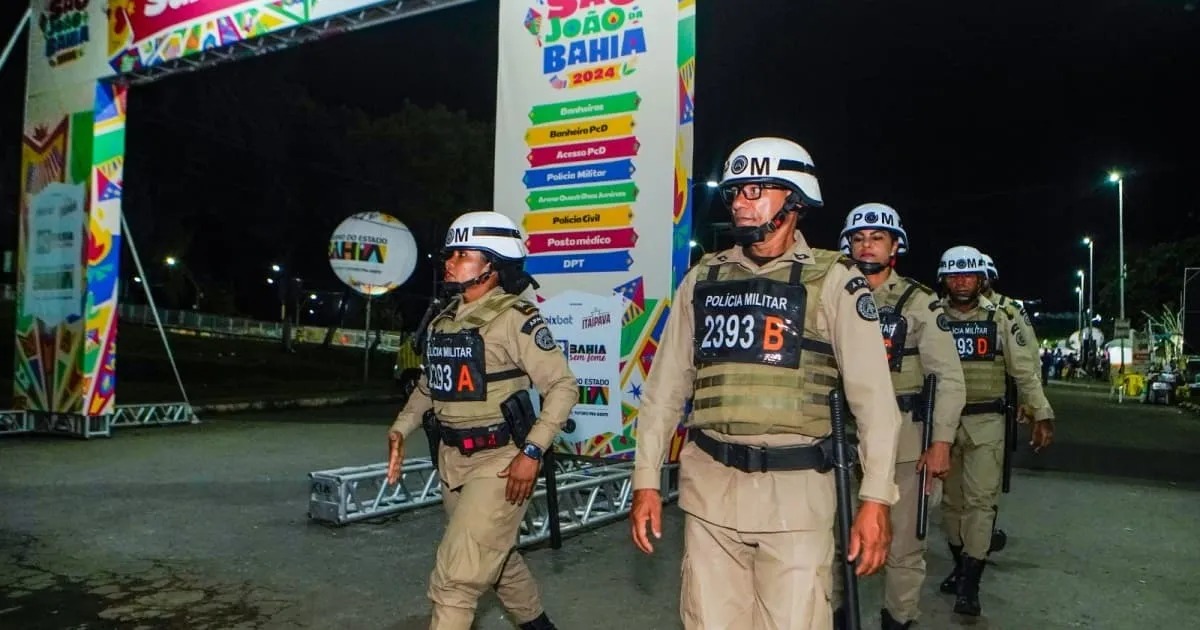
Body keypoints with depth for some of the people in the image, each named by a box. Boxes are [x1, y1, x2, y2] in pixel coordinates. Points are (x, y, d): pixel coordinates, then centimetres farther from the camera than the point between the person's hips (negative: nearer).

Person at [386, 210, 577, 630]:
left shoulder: (515, 319, -15)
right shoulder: (443, 320, 8)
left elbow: (563, 386, -16)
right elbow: (430, 383, 19)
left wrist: (532, 452, -22)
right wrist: (401, 429, 7)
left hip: (499, 462, -8)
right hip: (452, 459, 8)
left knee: (455, 578, -7)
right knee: (496, 555, 23)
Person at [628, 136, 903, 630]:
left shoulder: (832, 281, -2)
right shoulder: (702, 279, 8)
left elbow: (873, 395, -5)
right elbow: (665, 387, 9)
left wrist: (876, 498, -10)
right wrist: (646, 479, 5)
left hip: (794, 488, -3)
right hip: (709, 484, 3)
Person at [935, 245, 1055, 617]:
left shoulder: (1001, 318, 2)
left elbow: (1024, 370, 3)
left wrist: (1042, 415, -2)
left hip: (986, 423, -1)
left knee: (980, 500, -6)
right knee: (951, 500, 11)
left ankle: (970, 584, -2)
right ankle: (960, 566, 28)